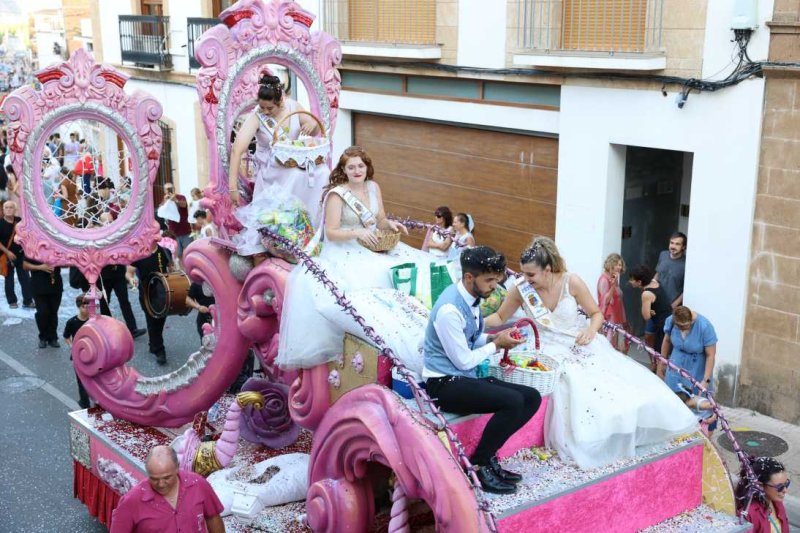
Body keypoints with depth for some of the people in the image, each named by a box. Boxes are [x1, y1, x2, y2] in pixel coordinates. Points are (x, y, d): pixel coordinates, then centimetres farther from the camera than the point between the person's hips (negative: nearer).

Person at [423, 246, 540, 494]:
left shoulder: (471, 298, 5)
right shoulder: (449, 309, -23)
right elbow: (463, 361, -18)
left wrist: (495, 337, 0)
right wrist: (497, 345, -7)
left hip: (468, 378, 9)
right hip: (445, 384, -9)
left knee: (532, 397, -3)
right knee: (513, 402, -26)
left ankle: (487, 456, 2)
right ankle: (476, 466, -10)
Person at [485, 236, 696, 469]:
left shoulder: (571, 282, -16)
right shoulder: (520, 288, -14)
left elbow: (597, 314, -4)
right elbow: (500, 317, 3)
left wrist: (591, 330, -25)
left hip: (583, 344, 1)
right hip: (552, 350, -1)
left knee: (624, 382, -7)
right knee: (576, 387, -27)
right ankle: (592, 444, -6)